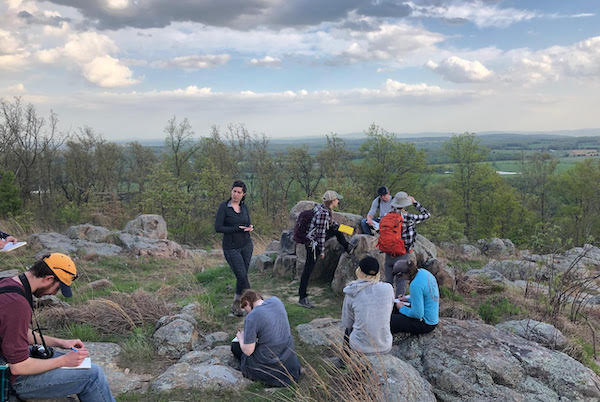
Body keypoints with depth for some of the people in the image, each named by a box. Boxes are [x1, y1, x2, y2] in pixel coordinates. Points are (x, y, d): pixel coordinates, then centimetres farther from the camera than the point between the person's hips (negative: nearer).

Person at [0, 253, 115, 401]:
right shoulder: (17, 304, -30)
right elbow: (18, 366, -27)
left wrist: (60, 343, 10)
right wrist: (64, 361, -15)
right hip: (15, 379, -10)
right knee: (92, 375, -9)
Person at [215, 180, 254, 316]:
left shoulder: (244, 207, 5)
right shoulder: (224, 206, -11)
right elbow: (217, 228, -16)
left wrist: (250, 228, -11)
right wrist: (238, 228, -18)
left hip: (246, 245, 5)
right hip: (231, 247, -5)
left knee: (242, 276, 8)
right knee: (242, 277, -8)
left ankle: (236, 305, 25)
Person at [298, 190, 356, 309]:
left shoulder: (324, 208, 3)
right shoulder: (323, 213, -26)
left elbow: (331, 222, 22)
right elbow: (321, 233, -25)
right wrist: (322, 251, -19)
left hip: (315, 238, 9)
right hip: (313, 242, -9)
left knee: (337, 230, 21)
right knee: (308, 269, -3)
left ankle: (347, 247, 44)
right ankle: (302, 298, 3)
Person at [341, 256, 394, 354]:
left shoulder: (351, 294, -10)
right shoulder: (388, 289, -8)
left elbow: (346, 323, 1)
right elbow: (387, 314, 8)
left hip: (360, 347, -1)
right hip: (385, 347, 2)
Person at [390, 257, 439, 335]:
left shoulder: (415, 285, -28)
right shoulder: (423, 272, -1)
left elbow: (418, 314, -25)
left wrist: (402, 308, -9)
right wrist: (409, 299, 12)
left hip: (425, 324, -10)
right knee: (395, 309, 19)